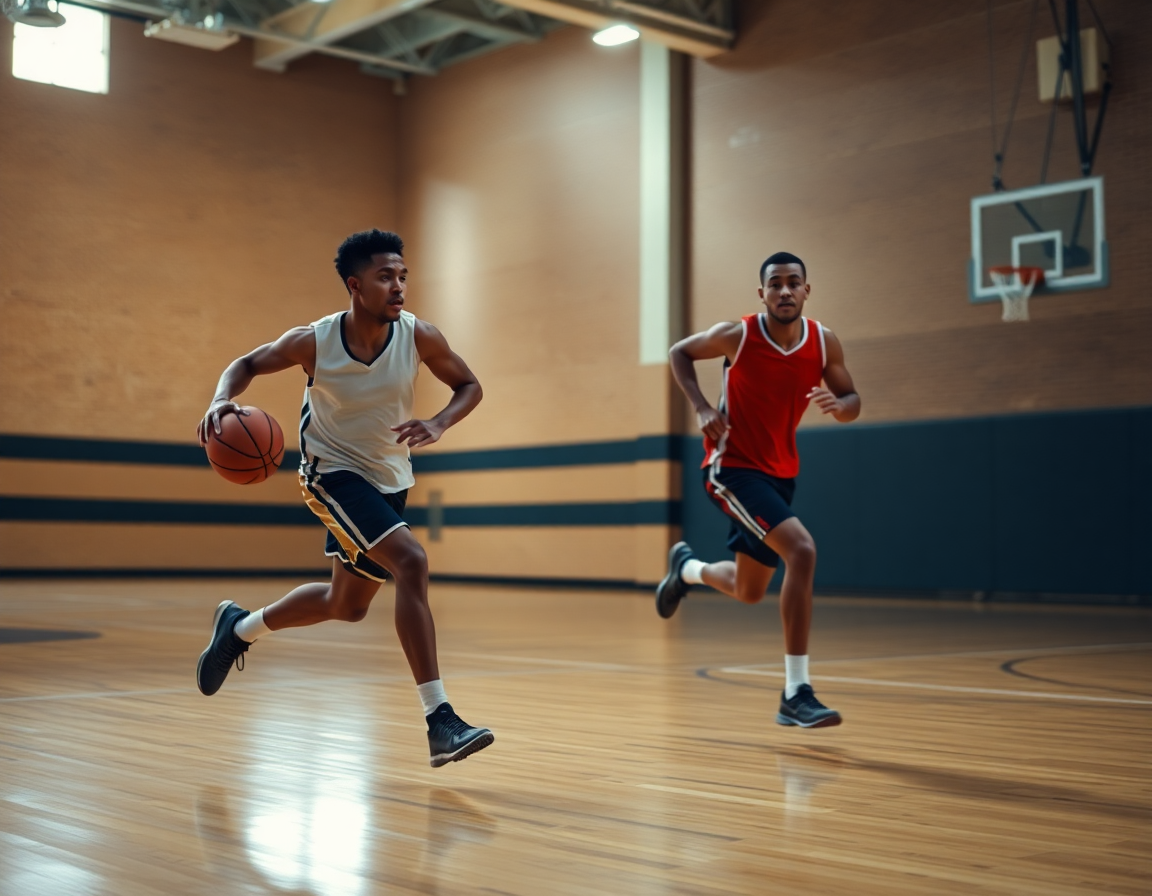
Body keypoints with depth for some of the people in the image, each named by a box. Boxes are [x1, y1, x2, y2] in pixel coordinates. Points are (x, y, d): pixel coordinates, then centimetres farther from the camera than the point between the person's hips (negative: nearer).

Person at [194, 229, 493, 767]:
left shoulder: (418, 337, -16)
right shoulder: (313, 342, -20)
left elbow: (468, 386, -2)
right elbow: (248, 364, -2)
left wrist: (438, 425, -22)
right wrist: (222, 400, -24)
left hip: (388, 480, 5)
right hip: (333, 474, -5)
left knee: (347, 605, 18)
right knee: (412, 562, -28)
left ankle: (239, 627, 45)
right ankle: (440, 722, -26)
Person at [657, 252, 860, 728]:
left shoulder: (824, 343, -6)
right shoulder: (738, 335, -16)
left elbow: (852, 403, 4)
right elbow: (679, 353, 0)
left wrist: (838, 404, -20)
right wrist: (702, 407, -15)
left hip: (779, 472, 6)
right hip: (733, 467, -6)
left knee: (748, 591, 17)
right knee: (802, 550, -27)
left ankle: (687, 567, 52)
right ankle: (796, 694, -21)